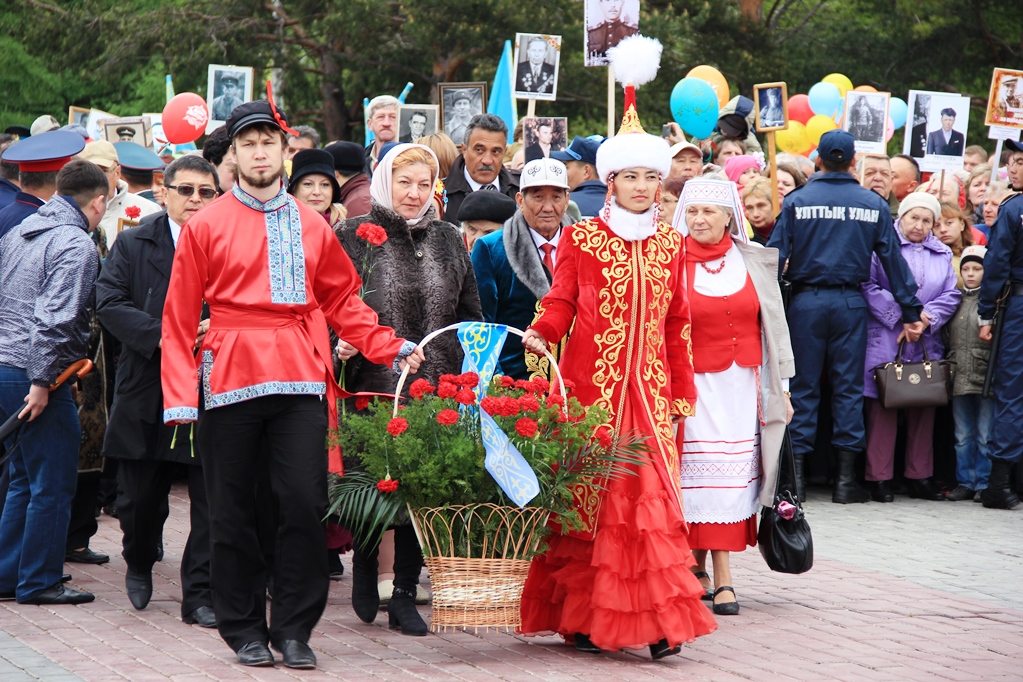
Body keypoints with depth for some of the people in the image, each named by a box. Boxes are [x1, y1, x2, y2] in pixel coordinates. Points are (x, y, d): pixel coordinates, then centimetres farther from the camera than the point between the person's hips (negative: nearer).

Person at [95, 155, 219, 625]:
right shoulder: (134, 245, 5)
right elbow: (108, 303, -5)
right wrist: (161, 335, -18)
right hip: (147, 391, 1)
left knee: (211, 501, -2)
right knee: (140, 497, 12)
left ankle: (200, 595, 7)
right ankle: (140, 564, 41)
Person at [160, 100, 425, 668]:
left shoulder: (311, 226, 12)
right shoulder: (205, 226, 5)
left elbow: (342, 301, 18)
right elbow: (179, 319, 4)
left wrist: (391, 349, 6)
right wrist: (179, 397, -4)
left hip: (301, 381, 1)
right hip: (230, 381, -1)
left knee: (305, 504, -6)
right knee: (232, 513, 4)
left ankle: (294, 629, 6)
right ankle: (244, 630, 16)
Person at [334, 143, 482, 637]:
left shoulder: (448, 240, 14)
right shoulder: (353, 238, 3)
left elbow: (470, 316, 16)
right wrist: (342, 344, -15)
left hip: (436, 392, 3)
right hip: (372, 388, -3)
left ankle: (405, 593, 10)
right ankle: (364, 569, 27)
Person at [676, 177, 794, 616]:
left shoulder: (754, 262, 8)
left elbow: (774, 326, 13)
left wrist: (781, 387, 10)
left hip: (741, 386, 2)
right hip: (693, 385, -2)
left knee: (732, 476, -2)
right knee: (696, 474, -6)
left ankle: (722, 575, 0)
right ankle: (698, 571, 2)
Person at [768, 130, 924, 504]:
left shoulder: (797, 201, -2)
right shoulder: (873, 204, 2)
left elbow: (775, 255, -6)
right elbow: (893, 258, 4)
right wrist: (910, 311, 8)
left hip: (806, 301, -1)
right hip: (851, 304, 1)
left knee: (803, 385, 5)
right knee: (848, 386, 6)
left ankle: (794, 476, 2)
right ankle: (846, 478, 5)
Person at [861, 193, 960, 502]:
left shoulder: (943, 254, 16)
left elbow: (951, 296, 7)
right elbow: (869, 286, -9)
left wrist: (924, 320, -9)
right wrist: (902, 316, -13)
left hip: (926, 344, 5)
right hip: (885, 340, -4)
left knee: (924, 407, 6)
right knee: (883, 407, -6)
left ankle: (920, 477, 14)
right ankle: (880, 478, -2)